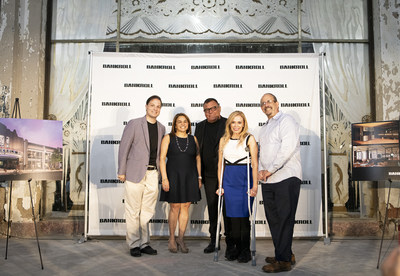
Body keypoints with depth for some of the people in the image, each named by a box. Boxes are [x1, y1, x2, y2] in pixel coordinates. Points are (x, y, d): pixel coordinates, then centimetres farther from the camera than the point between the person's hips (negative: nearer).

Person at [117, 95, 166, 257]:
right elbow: (123, 148, -3)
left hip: (152, 173, 5)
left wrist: (159, 171, 14)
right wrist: (121, 171, -5)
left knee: (148, 211, 9)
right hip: (135, 172, -4)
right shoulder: (134, 124, -2)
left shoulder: (161, 128, 12)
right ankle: (134, 245, 13)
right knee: (133, 212, 1)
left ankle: (144, 243, 20)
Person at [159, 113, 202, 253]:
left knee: (185, 207, 4)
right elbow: (162, 158, -2)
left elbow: (198, 159, 12)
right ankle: (172, 239, 15)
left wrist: (199, 177, 7)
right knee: (174, 207, 0)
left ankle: (181, 239, 16)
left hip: (189, 177, 3)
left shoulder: (193, 139, 10)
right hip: (173, 176, -2)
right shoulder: (168, 138, 2)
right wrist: (164, 178, -10)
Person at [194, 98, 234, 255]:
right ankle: (214, 240, 23)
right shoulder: (200, 126, 13)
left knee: (227, 208, 1)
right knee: (212, 208, 11)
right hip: (209, 175, 5)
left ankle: (230, 242, 13)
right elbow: (197, 150, 14)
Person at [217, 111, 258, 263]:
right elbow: (220, 163, 12)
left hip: (245, 180, -3)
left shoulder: (249, 139, -2)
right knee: (233, 215, 6)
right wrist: (220, 185, 9)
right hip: (229, 180, 4)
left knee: (244, 215, 0)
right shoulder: (224, 140, 10)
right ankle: (237, 247, 20)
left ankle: (246, 250, 13)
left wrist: (255, 186, -12)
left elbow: (255, 164, -6)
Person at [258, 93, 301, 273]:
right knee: (273, 219, 10)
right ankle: (286, 254, 22)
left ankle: (284, 260, 2)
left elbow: (287, 148, -14)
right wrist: (260, 170, 5)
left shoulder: (286, 120, -1)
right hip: (268, 181, 8)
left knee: (284, 219, -5)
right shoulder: (263, 129, 25)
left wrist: (270, 169, -15)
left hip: (286, 177, -8)